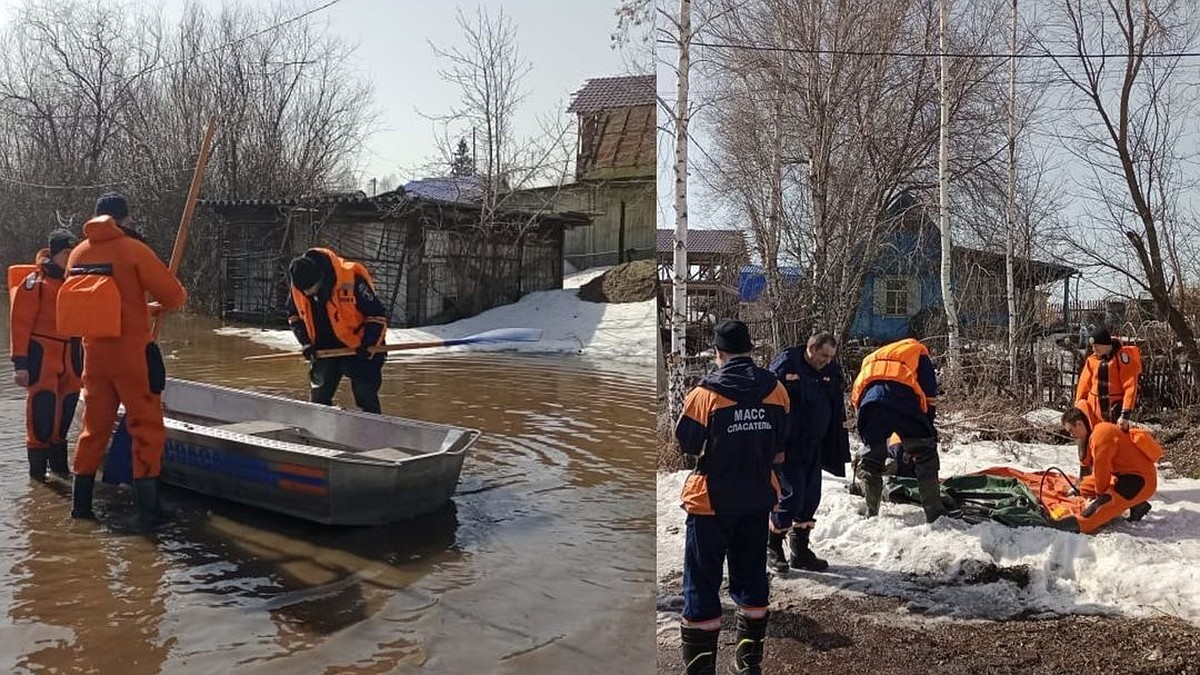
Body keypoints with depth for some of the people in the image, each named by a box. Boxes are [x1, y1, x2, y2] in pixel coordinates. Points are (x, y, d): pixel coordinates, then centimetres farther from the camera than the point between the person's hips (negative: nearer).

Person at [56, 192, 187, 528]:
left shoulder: (78, 254, 8)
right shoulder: (133, 250, -10)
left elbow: (90, 301, 17)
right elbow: (173, 296, -12)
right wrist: (168, 299, 13)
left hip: (94, 352, 6)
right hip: (132, 352, -6)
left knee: (95, 426, 16)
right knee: (147, 427, 2)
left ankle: (81, 503, 23)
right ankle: (148, 508, 1)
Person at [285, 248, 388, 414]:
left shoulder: (352, 280, -26)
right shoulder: (298, 287, -10)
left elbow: (377, 314, -17)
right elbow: (294, 315, 10)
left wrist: (368, 344, -24)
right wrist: (306, 343, -2)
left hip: (358, 349, -5)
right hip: (324, 350, 5)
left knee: (366, 399, -6)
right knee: (319, 397, 13)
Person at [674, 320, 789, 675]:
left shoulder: (705, 393, -16)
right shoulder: (775, 389, -3)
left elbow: (686, 444, -6)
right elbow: (780, 448, 7)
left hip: (712, 499, -4)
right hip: (758, 498, 4)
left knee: (702, 582, 5)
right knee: (751, 577, 17)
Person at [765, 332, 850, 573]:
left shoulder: (832, 371, 7)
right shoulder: (785, 365, -14)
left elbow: (838, 414, 17)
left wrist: (840, 449, 16)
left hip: (813, 448, 7)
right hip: (787, 448, -7)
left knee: (810, 498, 10)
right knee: (791, 496, -7)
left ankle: (800, 549, 24)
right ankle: (773, 546, 12)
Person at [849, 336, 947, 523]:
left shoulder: (871, 358, 42)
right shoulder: (919, 353, 33)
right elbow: (929, 397, 19)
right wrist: (926, 433, 24)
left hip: (868, 399, 3)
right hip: (902, 395, -3)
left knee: (871, 458, 18)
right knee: (925, 457, 10)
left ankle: (870, 514, 18)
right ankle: (935, 513, 7)